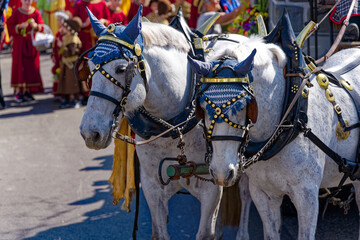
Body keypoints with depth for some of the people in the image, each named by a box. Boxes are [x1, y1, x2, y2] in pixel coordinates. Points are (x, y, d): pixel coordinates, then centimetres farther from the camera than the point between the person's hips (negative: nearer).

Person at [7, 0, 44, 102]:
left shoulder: (36, 13, 4)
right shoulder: (16, 12, 0)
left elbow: (41, 27, -1)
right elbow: (10, 27, -5)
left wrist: (35, 25, -22)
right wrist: (20, 26, -22)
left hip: (32, 43, 2)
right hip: (19, 43, -2)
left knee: (31, 66, 1)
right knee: (19, 66, -5)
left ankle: (26, 91, 9)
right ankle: (18, 92, -4)